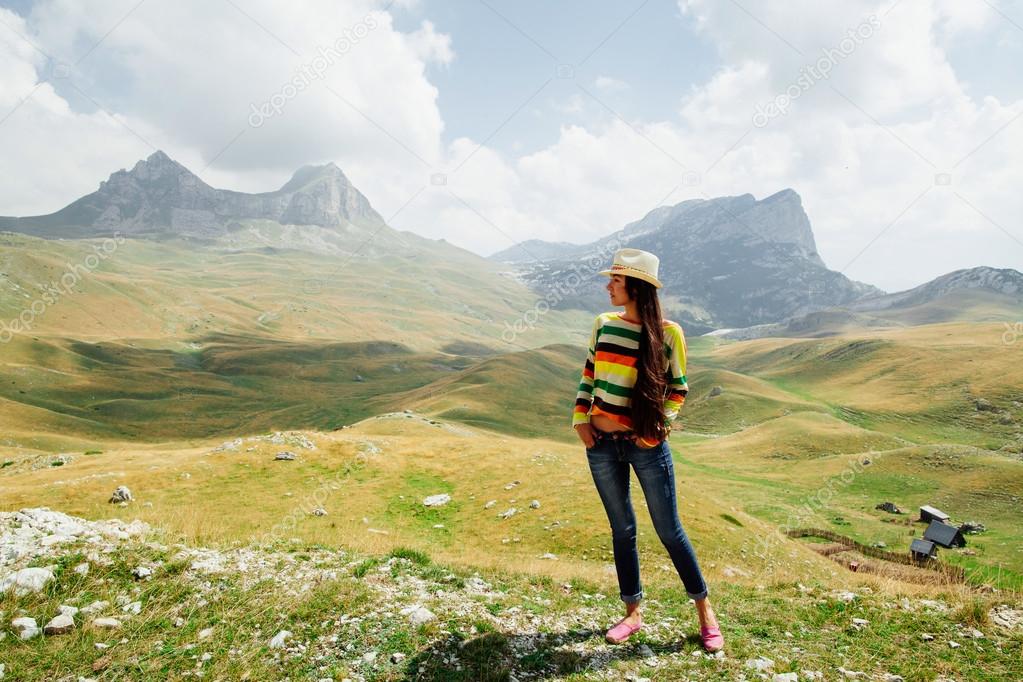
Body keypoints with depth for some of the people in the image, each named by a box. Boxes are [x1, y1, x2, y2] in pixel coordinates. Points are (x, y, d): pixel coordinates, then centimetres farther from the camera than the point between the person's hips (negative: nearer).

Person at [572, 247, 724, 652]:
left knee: (669, 531, 5)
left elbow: (678, 387, 0)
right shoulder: (603, 324, 3)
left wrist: (660, 424, -11)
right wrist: (580, 419, 3)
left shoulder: (667, 332, -9)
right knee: (622, 529, 14)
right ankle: (632, 613, 28)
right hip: (601, 444, 4)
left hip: (647, 445, -4)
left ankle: (705, 610, 25)